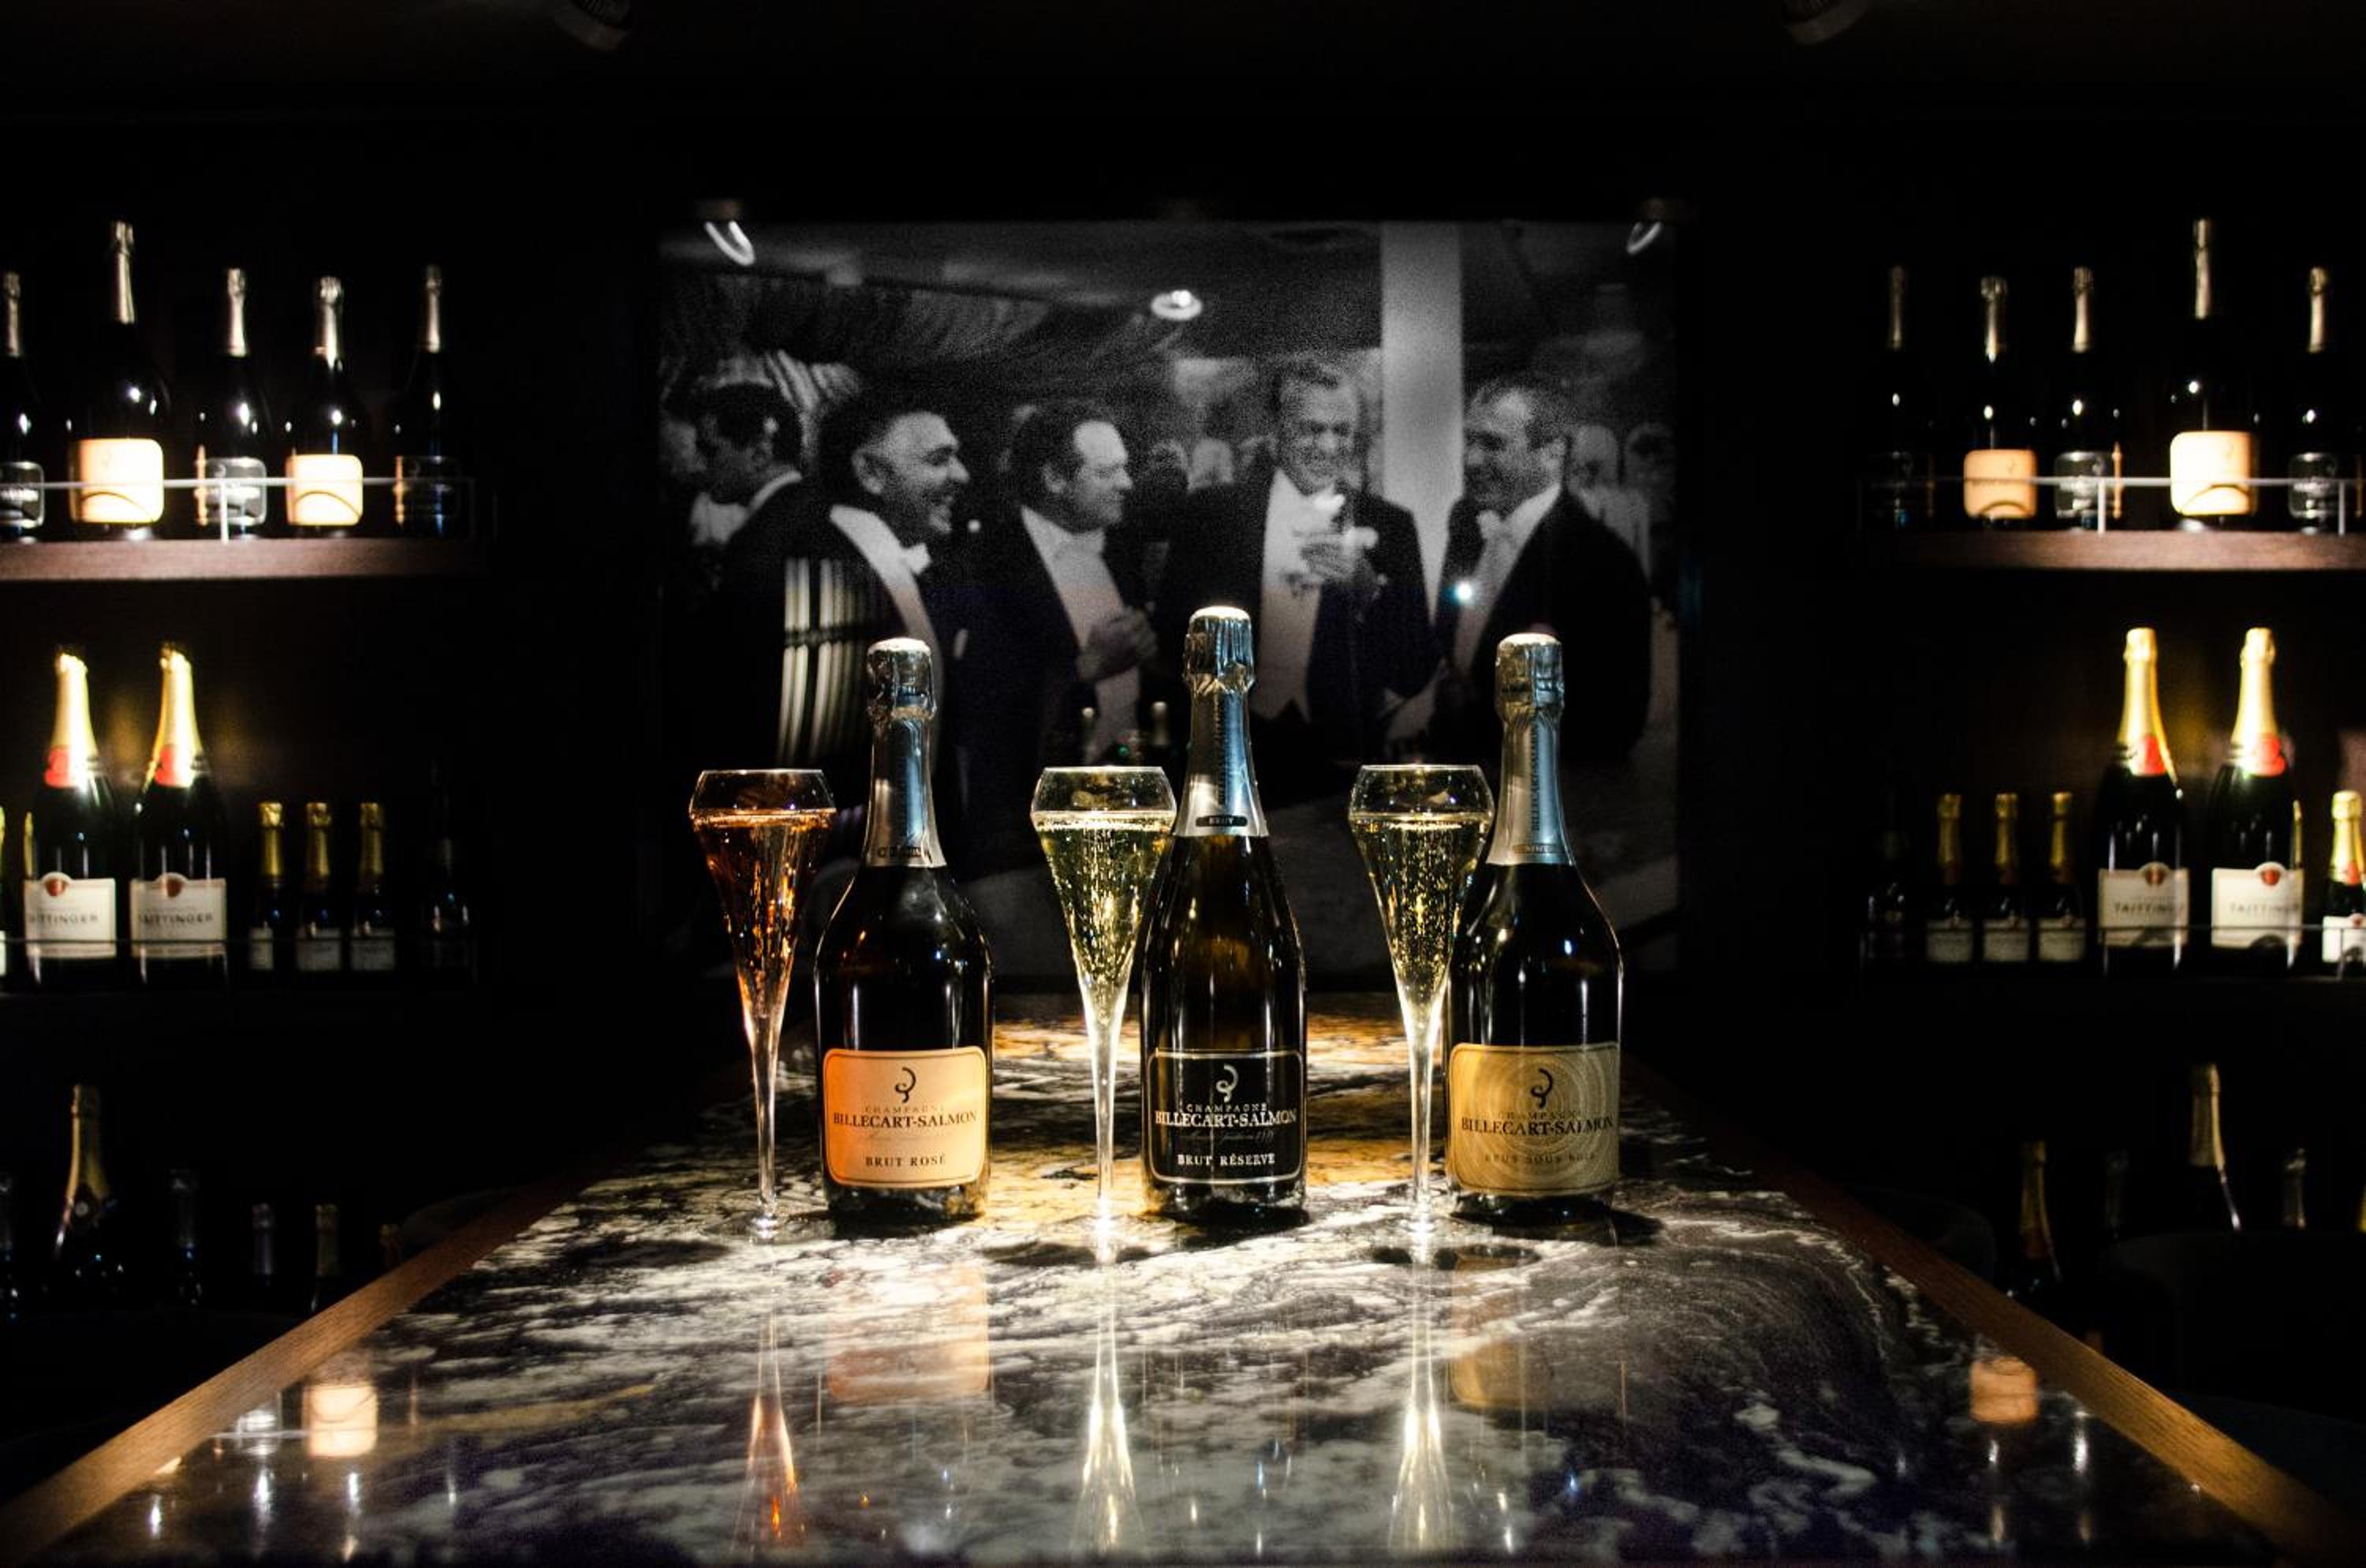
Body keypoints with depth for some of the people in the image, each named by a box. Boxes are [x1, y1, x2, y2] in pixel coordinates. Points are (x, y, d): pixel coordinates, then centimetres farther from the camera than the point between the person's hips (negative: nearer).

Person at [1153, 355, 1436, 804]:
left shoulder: (1390, 526, 2)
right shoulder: (1210, 511, 1)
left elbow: (1417, 671, -4)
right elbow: (1173, 635, 3)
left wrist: (1368, 588, -18)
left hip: (1342, 767, 0)